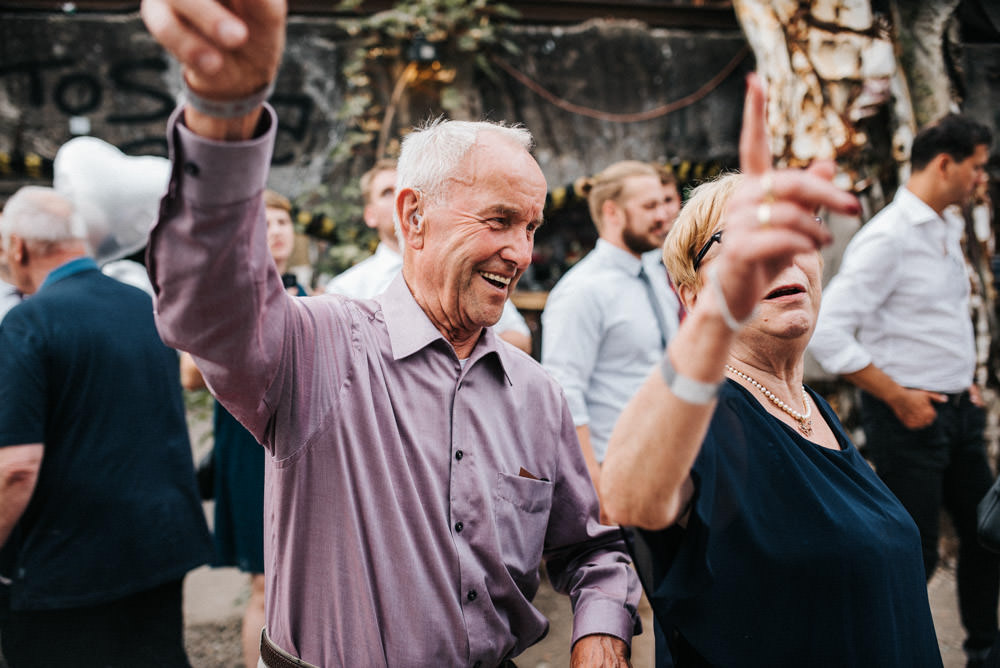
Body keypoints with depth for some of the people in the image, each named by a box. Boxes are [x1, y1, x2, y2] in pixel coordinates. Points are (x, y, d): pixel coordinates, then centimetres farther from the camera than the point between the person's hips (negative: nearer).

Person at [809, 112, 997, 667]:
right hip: (909, 415, -9)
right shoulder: (888, 238, -18)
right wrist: (898, 397, -19)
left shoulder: (949, 229, 11)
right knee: (913, 553, -1)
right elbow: (826, 333, -24)